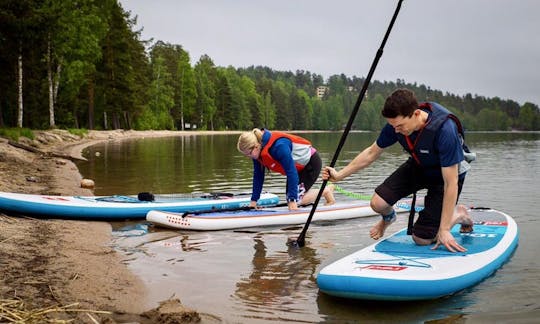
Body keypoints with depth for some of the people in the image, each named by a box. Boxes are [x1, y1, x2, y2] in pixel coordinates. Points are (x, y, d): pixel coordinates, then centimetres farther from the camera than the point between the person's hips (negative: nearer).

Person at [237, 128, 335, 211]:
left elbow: (291, 172, -35)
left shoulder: (278, 146, -37)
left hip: (311, 163, -9)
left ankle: (326, 191, 6)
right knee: (290, 199, 6)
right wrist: (254, 201, -3)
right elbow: (258, 175, -2)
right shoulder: (258, 151, -11)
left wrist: (293, 200, -34)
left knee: (296, 199, -15)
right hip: (298, 167, 9)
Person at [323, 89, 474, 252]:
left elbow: (451, 183, -33)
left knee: (422, 239, -8)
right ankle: (388, 218, 23)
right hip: (418, 166, 5)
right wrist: (339, 175, -7)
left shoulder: (445, 130, -39)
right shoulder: (397, 122, -22)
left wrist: (444, 230, -31)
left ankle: (459, 215, 19)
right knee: (378, 203, -15)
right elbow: (372, 152, -4)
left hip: (447, 173, -5)